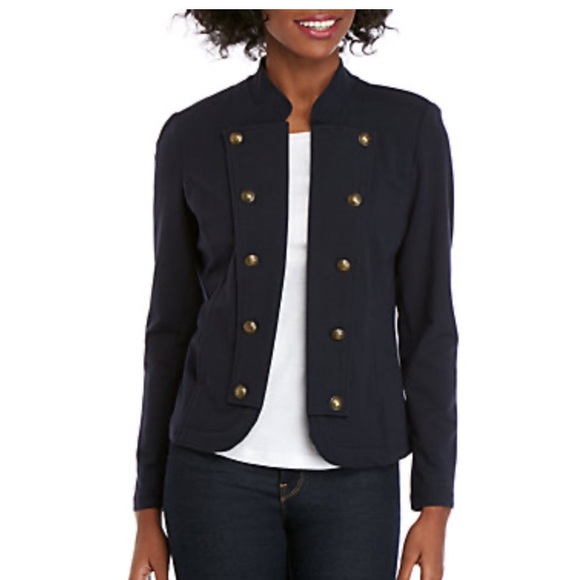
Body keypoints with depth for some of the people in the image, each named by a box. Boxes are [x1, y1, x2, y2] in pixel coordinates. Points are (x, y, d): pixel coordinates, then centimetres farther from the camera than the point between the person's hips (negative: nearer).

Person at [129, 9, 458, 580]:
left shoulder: (410, 128, -2)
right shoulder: (194, 137, -1)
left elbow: (428, 321, 0)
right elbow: (172, 324, 4)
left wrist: (435, 508, -3)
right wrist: (148, 511, 4)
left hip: (351, 477, 0)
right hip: (223, 470, 0)